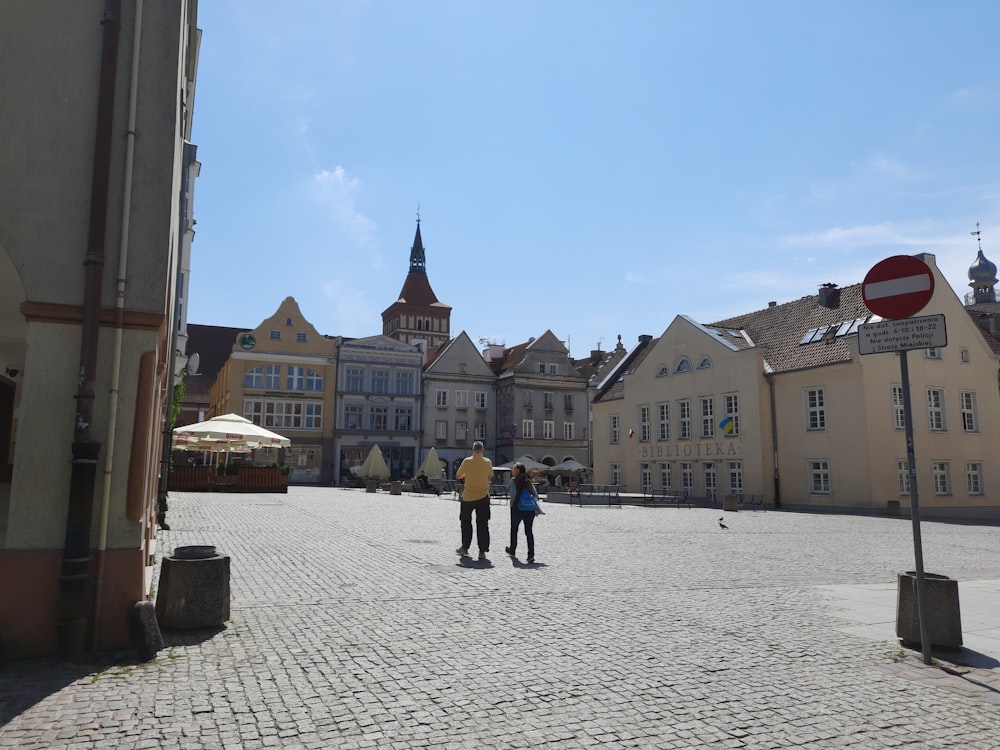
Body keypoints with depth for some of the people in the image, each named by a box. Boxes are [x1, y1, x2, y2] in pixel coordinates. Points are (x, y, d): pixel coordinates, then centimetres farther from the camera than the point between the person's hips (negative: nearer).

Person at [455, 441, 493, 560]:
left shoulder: (467, 461, -9)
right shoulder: (488, 462, -5)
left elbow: (458, 476, 0)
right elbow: (490, 476, 8)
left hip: (468, 497, -1)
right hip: (483, 496, 1)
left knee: (465, 521, 17)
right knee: (482, 524, 4)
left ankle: (465, 547, 21)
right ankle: (482, 551, 0)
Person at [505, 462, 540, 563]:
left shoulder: (514, 480, -4)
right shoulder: (529, 480, 9)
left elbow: (513, 495, -11)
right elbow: (536, 495, 5)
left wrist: (512, 506, 0)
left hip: (517, 508, -3)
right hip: (529, 509, 3)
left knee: (514, 529, 18)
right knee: (529, 531, 4)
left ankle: (512, 551, 32)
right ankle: (531, 554, -7)